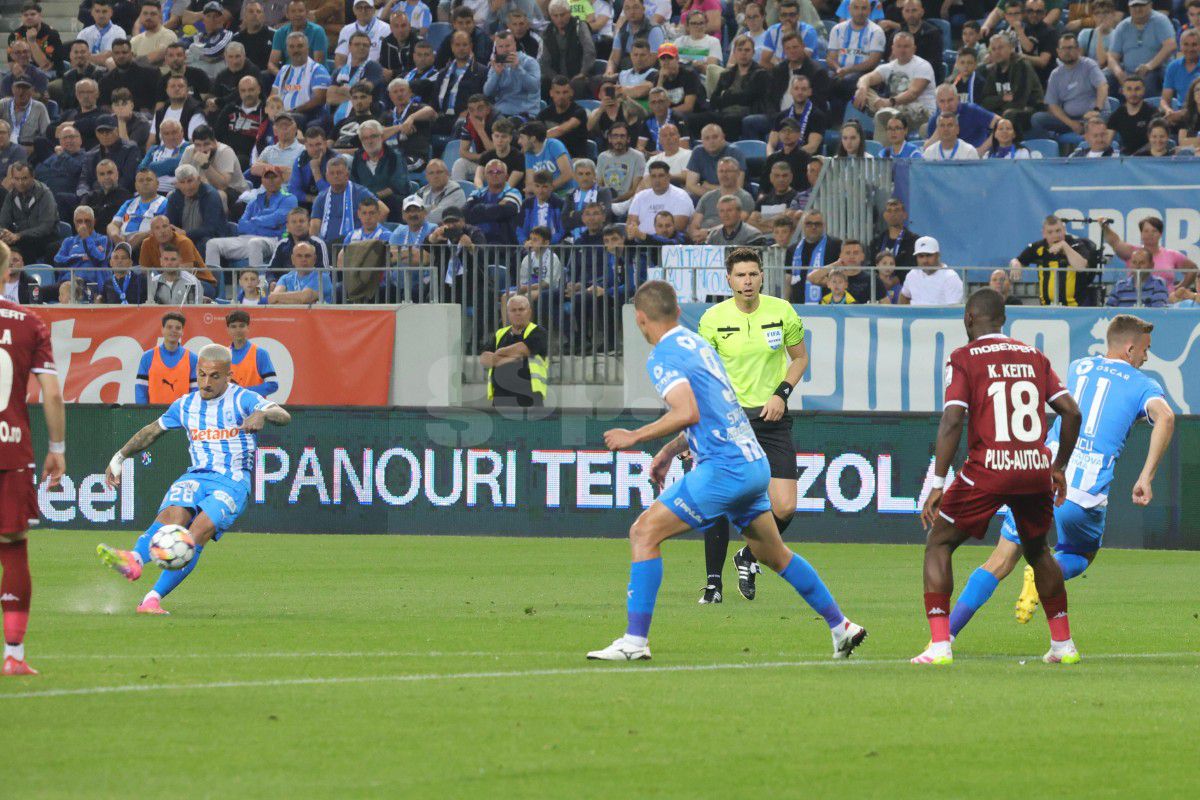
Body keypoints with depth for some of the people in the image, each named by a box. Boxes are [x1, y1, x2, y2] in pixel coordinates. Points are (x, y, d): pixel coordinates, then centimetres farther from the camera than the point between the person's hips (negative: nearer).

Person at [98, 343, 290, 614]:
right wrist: (119, 457, 30)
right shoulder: (186, 404, 14)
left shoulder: (242, 399, -1)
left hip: (233, 483, -4)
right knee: (173, 513, -30)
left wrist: (262, 414, -38)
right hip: (196, 477, 4)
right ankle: (134, 561, -57)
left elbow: (283, 416, -16)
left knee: (199, 531, -27)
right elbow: (152, 431, 29)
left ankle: (154, 597, -33)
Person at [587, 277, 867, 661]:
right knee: (774, 554, 24)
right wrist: (670, 450, 28)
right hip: (756, 464, 9)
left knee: (644, 532, -7)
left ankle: (635, 640, -13)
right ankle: (841, 627, 31)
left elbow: (688, 413, -24)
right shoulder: (697, 344, 17)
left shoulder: (662, 358, -10)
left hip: (724, 468, -9)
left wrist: (635, 437, -14)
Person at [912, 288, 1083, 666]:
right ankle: (1063, 644, 26)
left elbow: (952, 421, -11)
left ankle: (939, 645, -4)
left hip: (988, 469, -4)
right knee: (1037, 550, 28)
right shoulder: (1034, 356, 13)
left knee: (938, 545, 9)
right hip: (1037, 468, 4)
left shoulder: (964, 358, 0)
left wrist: (938, 485, -11)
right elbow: (1071, 412, 9)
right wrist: (1059, 468, 21)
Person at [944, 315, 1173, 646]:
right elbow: (1165, 417, -12)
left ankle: (945, 634, -1)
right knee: (1082, 555, 27)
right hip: (1087, 492, -3)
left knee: (999, 563, 10)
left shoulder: (1077, 367, 22)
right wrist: (1146, 477, -13)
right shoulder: (1142, 385, 9)